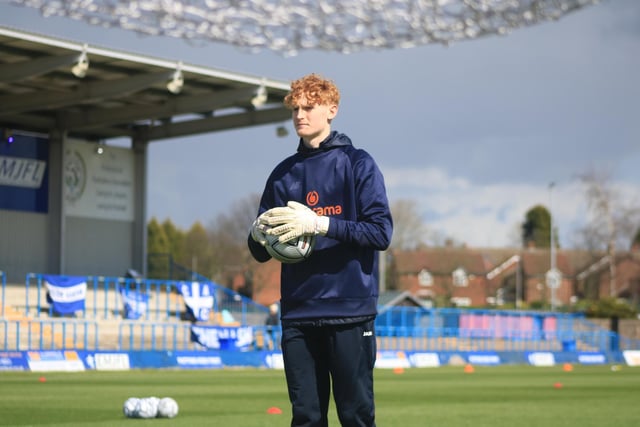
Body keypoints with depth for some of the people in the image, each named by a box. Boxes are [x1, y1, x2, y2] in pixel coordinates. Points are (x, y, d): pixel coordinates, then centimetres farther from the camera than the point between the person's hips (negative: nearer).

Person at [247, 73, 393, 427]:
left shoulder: (357, 163, 1)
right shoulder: (283, 173, 15)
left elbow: (381, 232, -10)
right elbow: (261, 252, 16)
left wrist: (319, 224, -19)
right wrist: (258, 234, -8)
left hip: (349, 312, -4)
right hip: (297, 314, 5)